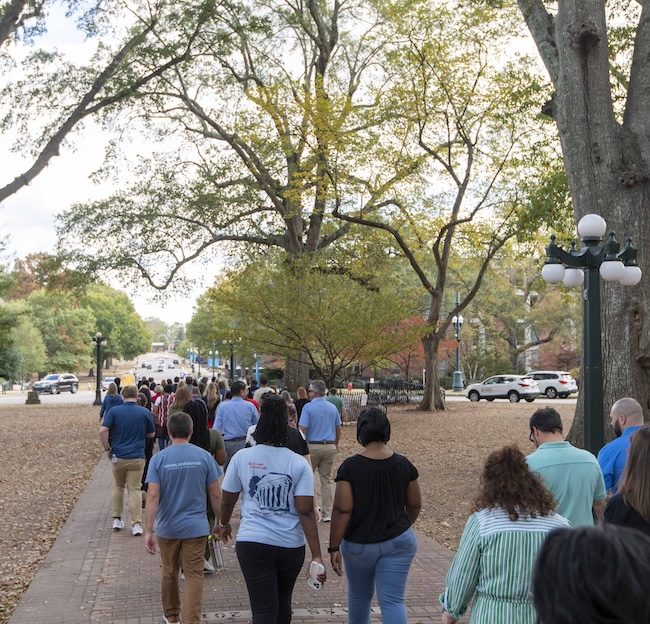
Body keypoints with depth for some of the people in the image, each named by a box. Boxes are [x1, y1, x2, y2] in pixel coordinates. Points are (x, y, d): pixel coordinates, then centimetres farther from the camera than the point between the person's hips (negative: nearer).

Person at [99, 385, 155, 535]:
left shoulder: (114, 411, -5)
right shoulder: (145, 412, -2)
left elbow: (102, 431, -12)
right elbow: (151, 434, 7)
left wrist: (107, 449, 0)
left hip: (118, 456, 1)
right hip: (137, 457, 0)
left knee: (118, 486, 20)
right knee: (135, 489, 4)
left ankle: (117, 519, 24)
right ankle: (136, 524, -1)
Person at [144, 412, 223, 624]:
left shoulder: (158, 459, -9)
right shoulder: (204, 457, -6)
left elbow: (153, 497, -14)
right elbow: (215, 494, -2)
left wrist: (148, 531, -13)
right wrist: (220, 522, 10)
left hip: (167, 528, 1)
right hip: (196, 527, -1)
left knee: (169, 573, 20)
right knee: (194, 576, 3)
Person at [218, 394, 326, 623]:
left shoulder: (242, 458, -4)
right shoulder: (299, 464, -6)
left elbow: (227, 501, 5)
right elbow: (305, 512, -12)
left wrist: (224, 524, 26)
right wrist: (317, 555, -10)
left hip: (253, 542, -1)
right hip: (291, 545, 1)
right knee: (283, 602, 24)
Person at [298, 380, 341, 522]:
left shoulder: (308, 407, -9)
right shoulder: (332, 408, 5)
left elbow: (302, 429, -15)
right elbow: (338, 429, 12)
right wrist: (336, 444, 26)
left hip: (312, 446, -4)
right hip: (330, 447, 4)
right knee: (326, 480, 9)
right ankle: (327, 513, 9)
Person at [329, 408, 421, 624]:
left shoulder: (350, 466, -15)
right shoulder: (403, 465, -5)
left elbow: (342, 510, -17)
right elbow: (414, 505, 5)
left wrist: (334, 547, -9)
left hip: (358, 544, -1)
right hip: (398, 541, 1)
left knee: (359, 596, 21)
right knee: (393, 600, 1)